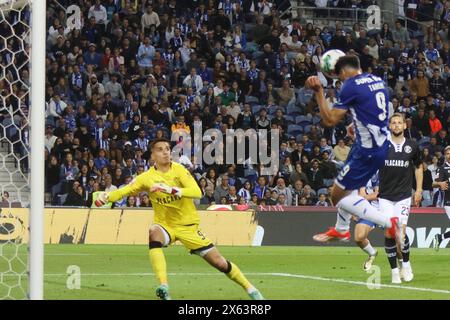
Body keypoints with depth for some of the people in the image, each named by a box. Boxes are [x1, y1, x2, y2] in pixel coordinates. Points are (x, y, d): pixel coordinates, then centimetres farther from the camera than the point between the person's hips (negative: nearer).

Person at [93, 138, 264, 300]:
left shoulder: (179, 170, -13)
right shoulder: (147, 177, -10)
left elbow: (197, 192, -26)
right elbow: (123, 191, -12)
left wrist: (170, 189, -39)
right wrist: (106, 196, -32)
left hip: (188, 226, 0)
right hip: (165, 225, 0)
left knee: (219, 263, -1)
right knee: (154, 234, -36)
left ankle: (250, 289, 21)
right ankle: (163, 287, -37)